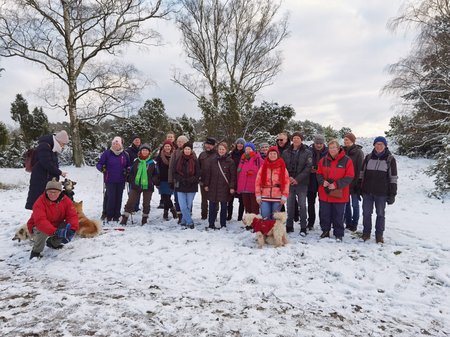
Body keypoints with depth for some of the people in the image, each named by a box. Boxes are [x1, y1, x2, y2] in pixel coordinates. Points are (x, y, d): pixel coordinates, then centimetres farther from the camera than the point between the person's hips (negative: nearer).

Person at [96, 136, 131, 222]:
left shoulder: (125, 154, 5)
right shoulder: (107, 153, -3)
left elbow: (129, 165, 16)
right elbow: (99, 164, -2)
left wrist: (127, 170, -4)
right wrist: (101, 168, -22)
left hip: (121, 181, 3)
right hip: (110, 180, -3)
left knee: (118, 198, 7)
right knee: (111, 198, -7)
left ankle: (116, 216, 18)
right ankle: (109, 216, 7)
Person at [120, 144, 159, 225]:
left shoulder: (152, 163, 2)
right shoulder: (136, 162, 5)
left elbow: (155, 175, 7)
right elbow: (131, 173, 11)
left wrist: (156, 183, -1)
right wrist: (132, 182, 3)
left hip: (148, 186, 0)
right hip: (136, 186, 1)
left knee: (146, 204, 9)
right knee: (130, 202, 0)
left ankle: (144, 219, 23)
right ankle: (124, 218, 7)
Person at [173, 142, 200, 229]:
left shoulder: (195, 161, -2)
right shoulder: (179, 160, 4)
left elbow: (198, 174, -2)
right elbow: (175, 173, 5)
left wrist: (189, 180, -14)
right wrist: (181, 179, -10)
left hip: (191, 187, -1)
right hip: (180, 187, 1)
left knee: (188, 206, 7)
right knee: (183, 207, -8)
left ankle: (184, 222, 23)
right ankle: (190, 222, 3)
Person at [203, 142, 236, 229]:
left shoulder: (230, 161, -2)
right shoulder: (212, 160, 4)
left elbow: (233, 175, -2)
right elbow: (207, 172, 6)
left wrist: (232, 187, -7)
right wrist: (206, 184, 3)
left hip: (224, 188, -2)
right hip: (213, 187, 2)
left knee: (224, 207, 8)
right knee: (212, 207, 5)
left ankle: (223, 225, 18)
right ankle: (211, 224, 15)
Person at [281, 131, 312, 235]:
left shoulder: (307, 153, 0)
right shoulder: (286, 152, 7)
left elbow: (308, 168, -7)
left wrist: (297, 179, -14)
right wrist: (288, 177, -10)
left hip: (302, 183, -2)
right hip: (289, 183, 2)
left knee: (302, 205, 2)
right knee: (290, 205, 9)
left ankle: (303, 228, 10)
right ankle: (289, 226, 19)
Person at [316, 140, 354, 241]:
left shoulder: (347, 161, -7)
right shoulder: (323, 160, 5)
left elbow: (349, 177, -9)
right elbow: (319, 174, 10)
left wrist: (336, 184, -18)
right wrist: (323, 181, -11)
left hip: (339, 194, -3)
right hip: (324, 193, 3)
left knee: (338, 215, 7)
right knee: (324, 214, 12)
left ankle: (338, 234, 21)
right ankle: (325, 231, 28)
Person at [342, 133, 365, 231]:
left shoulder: (358, 152, -7)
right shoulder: (343, 151, 7)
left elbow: (360, 168, -11)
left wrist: (358, 182, -16)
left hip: (354, 183, -5)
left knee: (354, 204, 6)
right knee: (346, 203, 11)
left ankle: (354, 224, 17)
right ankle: (348, 223, 22)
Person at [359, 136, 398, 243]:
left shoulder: (390, 159, -2)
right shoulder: (368, 157, 6)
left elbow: (393, 178, -3)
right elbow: (362, 173, 11)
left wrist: (392, 194, -6)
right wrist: (359, 188, 7)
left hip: (381, 193, -2)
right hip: (367, 191, 2)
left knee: (380, 214, 8)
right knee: (366, 213, 9)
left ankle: (379, 235, 21)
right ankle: (366, 232, 24)